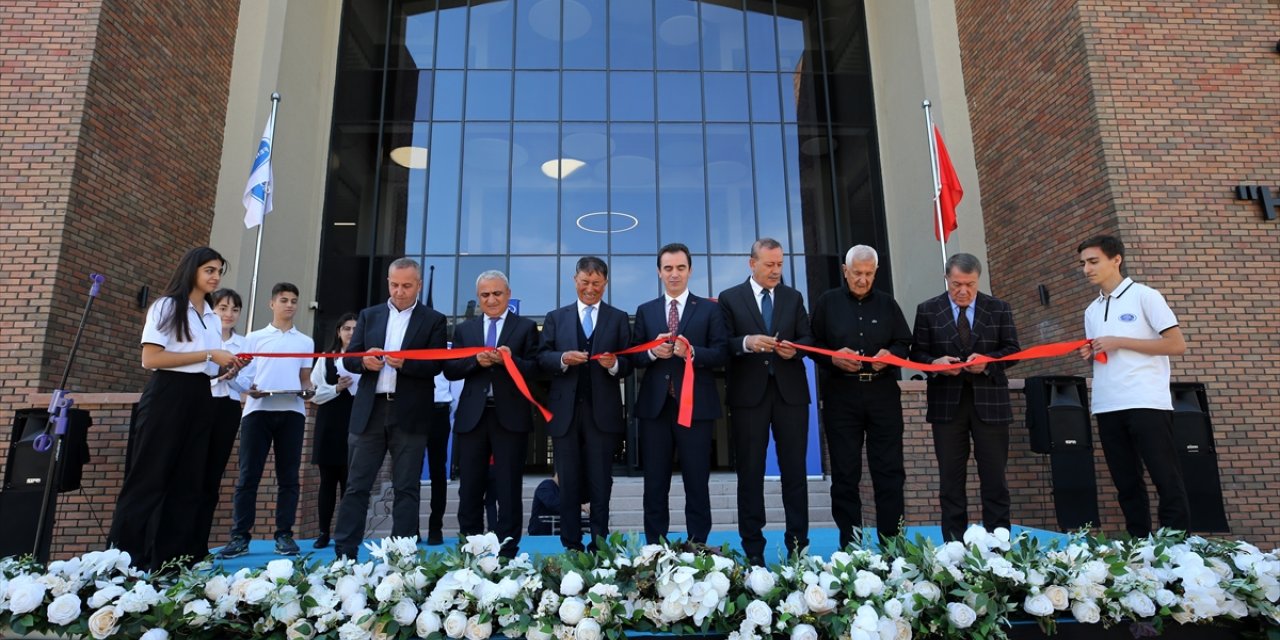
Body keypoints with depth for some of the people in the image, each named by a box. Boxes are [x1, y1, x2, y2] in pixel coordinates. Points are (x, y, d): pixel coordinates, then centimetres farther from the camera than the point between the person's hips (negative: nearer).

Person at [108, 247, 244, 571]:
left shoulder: (212, 318, 17)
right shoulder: (166, 307, -3)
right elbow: (151, 359, -14)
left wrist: (228, 367, -1)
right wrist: (208, 354, -15)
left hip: (199, 400, 7)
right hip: (167, 396, -7)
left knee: (189, 481, 7)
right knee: (149, 477, -3)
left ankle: (172, 558, 13)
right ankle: (122, 554, 7)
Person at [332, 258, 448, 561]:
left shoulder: (433, 320, 4)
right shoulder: (368, 315, 14)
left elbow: (436, 365, -5)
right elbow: (348, 358, 10)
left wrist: (405, 363, -22)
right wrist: (364, 360, -12)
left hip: (410, 415, -3)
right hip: (369, 412, 3)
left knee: (406, 488, 3)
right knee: (356, 485, 6)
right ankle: (344, 553, 13)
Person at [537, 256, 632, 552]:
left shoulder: (619, 318, 9)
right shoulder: (556, 317, 12)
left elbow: (629, 364, 2)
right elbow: (541, 357, 4)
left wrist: (614, 364, -19)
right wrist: (563, 358, -15)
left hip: (603, 412, -1)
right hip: (565, 411, 1)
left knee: (601, 485, 5)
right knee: (568, 484, 8)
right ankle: (571, 547, 18)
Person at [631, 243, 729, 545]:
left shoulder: (710, 309, 5)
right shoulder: (645, 311, 12)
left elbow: (721, 354, -3)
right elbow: (634, 357, 7)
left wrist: (692, 352, -20)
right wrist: (653, 352, -13)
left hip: (696, 406, -2)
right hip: (654, 406, 2)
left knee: (697, 484, 5)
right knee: (655, 484, 8)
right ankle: (655, 549, 19)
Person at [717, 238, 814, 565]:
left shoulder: (793, 297, 13)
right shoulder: (730, 298, 4)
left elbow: (808, 338, 8)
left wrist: (795, 348, -13)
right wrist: (747, 342, -20)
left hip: (790, 391, 2)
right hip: (748, 393, -2)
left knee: (795, 470, 6)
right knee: (750, 472, 4)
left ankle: (798, 544, 16)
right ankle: (753, 549, 13)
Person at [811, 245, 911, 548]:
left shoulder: (887, 303, 13)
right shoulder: (827, 302, 7)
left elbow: (905, 343, 13)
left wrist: (890, 354, -8)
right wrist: (833, 358, -15)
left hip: (883, 394, 2)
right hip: (841, 395, -1)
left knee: (890, 471, 2)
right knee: (845, 474, 3)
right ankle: (850, 545, 12)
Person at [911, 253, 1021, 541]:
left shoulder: (999, 309, 6)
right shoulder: (928, 310, 5)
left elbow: (1012, 349, 5)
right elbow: (917, 353, 5)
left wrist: (988, 361, -15)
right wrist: (935, 362, -17)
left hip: (989, 400, 0)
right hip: (947, 401, 0)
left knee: (994, 476, 5)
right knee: (950, 477, 5)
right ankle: (954, 544, 13)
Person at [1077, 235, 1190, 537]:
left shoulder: (1144, 296, -1)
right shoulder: (1092, 311, 17)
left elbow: (1177, 345, -8)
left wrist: (1119, 342, -11)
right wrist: (1089, 354, 0)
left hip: (1147, 403, -6)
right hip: (1107, 407, 6)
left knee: (1167, 481, -3)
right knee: (1126, 484, 9)